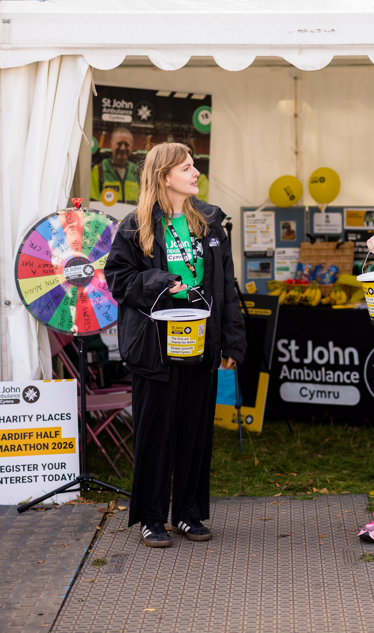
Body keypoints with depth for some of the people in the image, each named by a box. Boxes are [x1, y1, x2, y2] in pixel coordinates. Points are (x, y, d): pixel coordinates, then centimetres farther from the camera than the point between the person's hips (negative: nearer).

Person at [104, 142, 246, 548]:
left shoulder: (209, 222, 9)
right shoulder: (137, 226, -2)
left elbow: (226, 284, 9)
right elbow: (117, 276, -1)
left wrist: (233, 339, 3)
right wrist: (157, 284, -17)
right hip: (155, 342, -4)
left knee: (197, 427, 9)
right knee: (155, 428, 3)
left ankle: (189, 513, 22)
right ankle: (151, 518, 14)